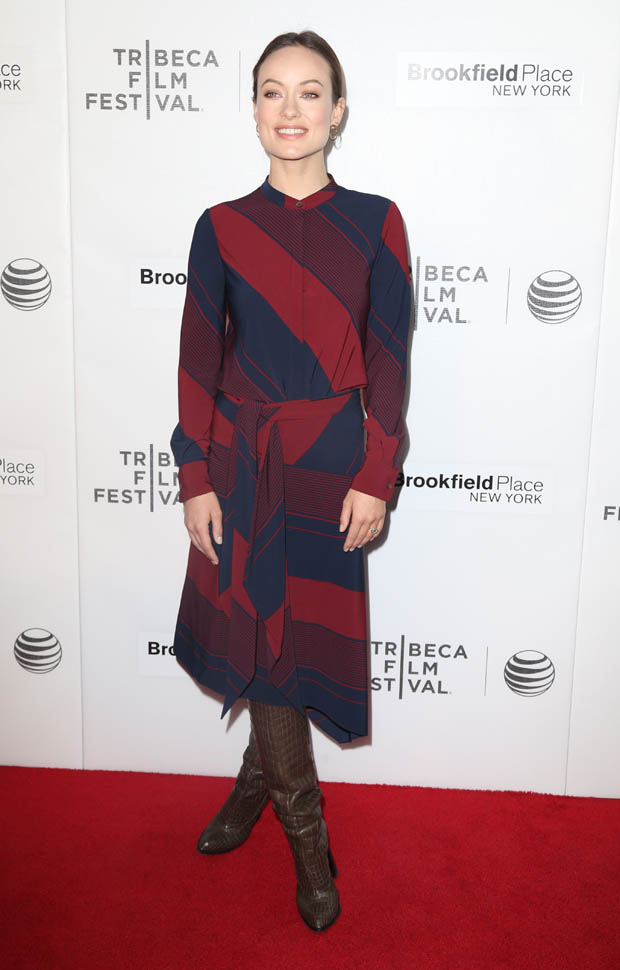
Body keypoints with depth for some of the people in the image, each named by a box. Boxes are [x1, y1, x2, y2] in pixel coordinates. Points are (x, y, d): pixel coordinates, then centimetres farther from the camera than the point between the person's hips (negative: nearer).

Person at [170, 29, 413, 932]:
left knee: (306, 630, 9)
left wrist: (375, 479, -7)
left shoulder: (373, 221, 0)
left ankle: (259, 776, 38)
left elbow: (388, 364, -2)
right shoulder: (220, 227, 2)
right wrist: (196, 480, -3)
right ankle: (305, 830, 29)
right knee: (259, 631, 7)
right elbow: (198, 364, 1)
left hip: (331, 458, 0)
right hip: (242, 457, 1)